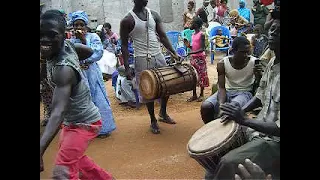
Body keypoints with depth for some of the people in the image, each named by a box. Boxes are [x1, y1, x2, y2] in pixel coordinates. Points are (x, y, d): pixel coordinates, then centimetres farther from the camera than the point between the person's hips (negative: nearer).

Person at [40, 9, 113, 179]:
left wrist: (40, 150, -56)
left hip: (84, 123, -10)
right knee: (74, 156, 29)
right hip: (72, 121, 10)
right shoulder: (66, 45, -12)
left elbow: (58, 112, -46)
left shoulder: (63, 69, -34)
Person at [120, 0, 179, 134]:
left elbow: (163, 36, 7)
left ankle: (163, 113, 32)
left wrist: (173, 52, -4)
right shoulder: (127, 20, -7)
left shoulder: (154, 15, 7)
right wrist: (126, 67, -12)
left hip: (159, 55, 5)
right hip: (143, 59, -5)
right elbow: (124, 45, -6)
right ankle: (153, 121, 20)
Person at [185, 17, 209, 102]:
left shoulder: (201, 34, -13)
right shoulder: (193, 34, 10)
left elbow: (202, 49, -19)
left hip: (200, 58, -8)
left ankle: (201, 94, 15)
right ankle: (194, 95, 18)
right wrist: (189, 46, -3)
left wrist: (192, 52, -28)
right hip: (193, 57, 8)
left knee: (201, 75, 3)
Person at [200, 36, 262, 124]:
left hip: (245, 92, -2)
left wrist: (259, 76, -34)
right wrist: (221, 104, -29)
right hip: (227, 91, 2)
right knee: (205, 106, -20)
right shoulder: (222, 63, -11)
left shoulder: (254, 62, -14)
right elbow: (221, 87, -10)